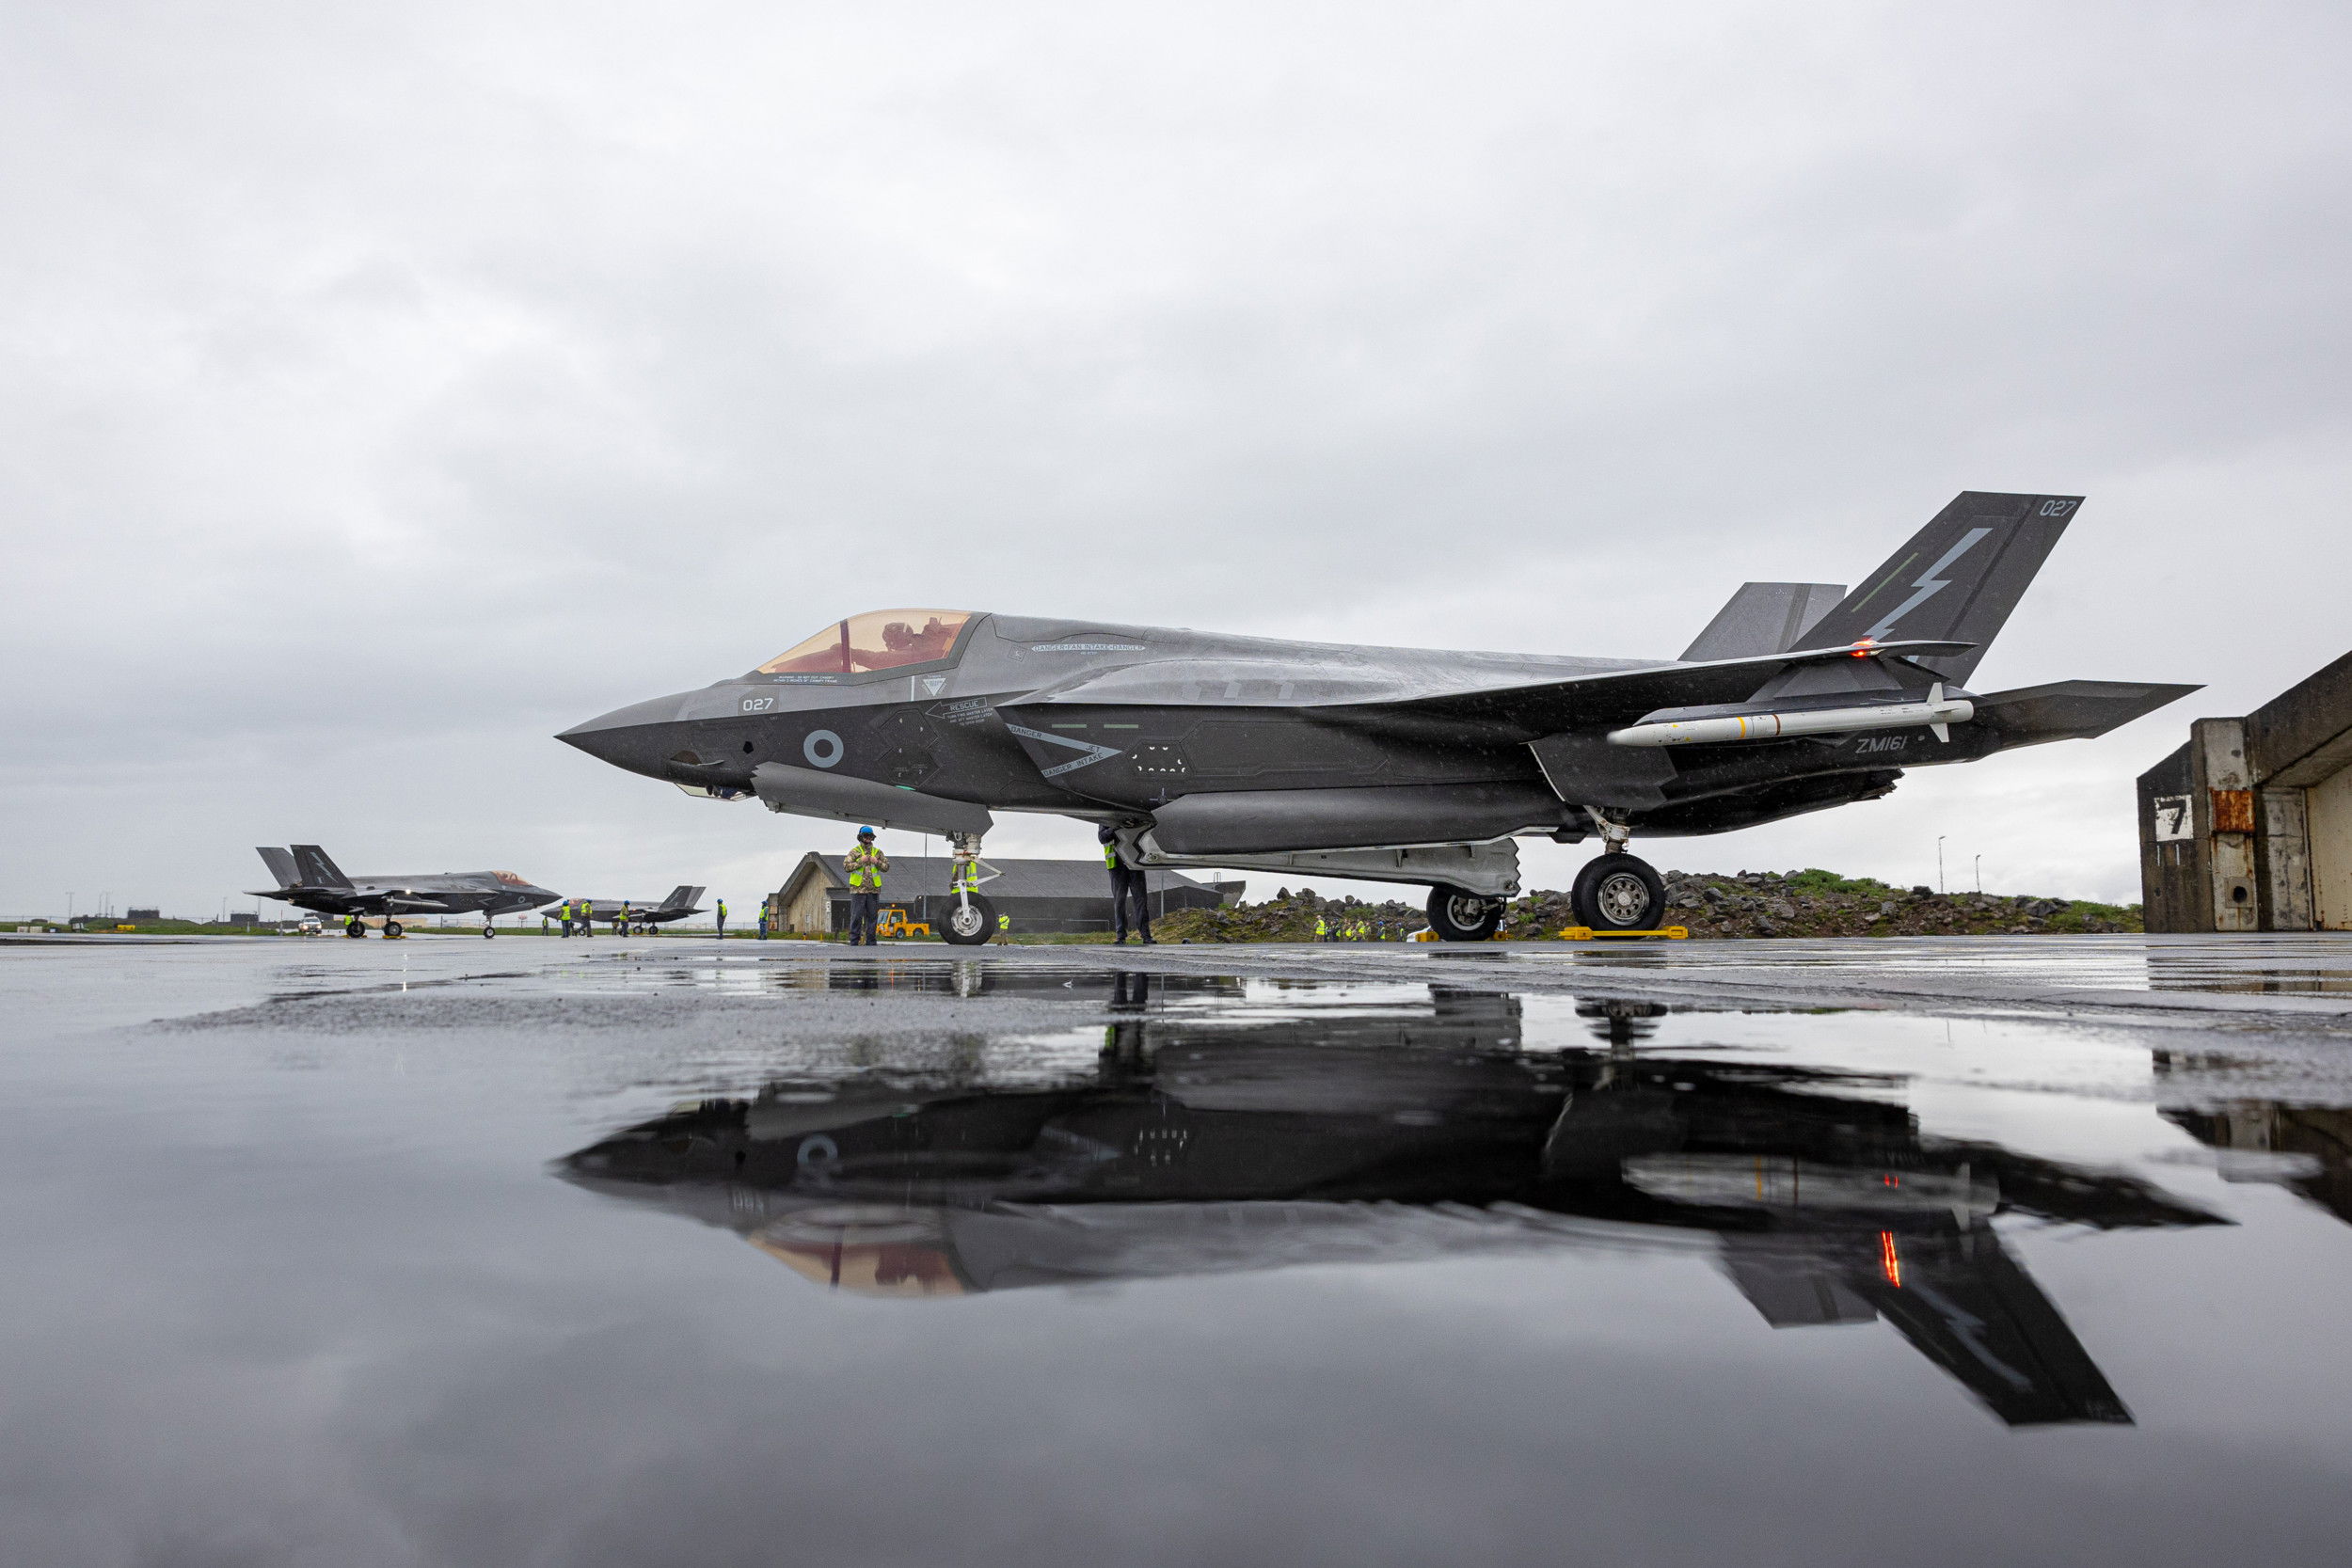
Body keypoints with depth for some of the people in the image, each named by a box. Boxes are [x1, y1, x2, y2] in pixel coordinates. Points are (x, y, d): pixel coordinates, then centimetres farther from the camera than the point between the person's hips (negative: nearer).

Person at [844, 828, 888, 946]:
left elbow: (887, 867, 10)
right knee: (856, 916, -3)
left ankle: (871, 942, 11)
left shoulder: (878, 852, 13)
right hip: (858, 889, -3)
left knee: (872, 916, 5)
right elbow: (846, 866, -7)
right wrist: (860, 861, -15)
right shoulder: (854, 852, 3)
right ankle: (854, 942, 1)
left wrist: (877, 862, -8)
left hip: (873, 890, 3)